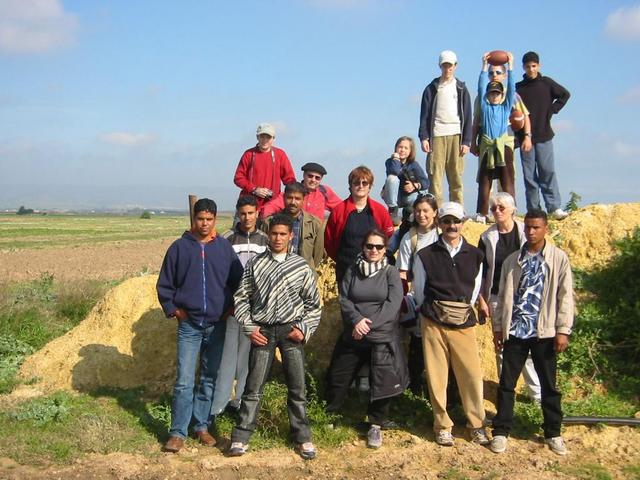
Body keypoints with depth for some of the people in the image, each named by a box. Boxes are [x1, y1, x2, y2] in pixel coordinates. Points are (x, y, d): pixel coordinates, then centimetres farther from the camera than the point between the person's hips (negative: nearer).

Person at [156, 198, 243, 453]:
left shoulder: (224, 247, 2)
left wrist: (231, 307, 4)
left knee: (210, 379, 10)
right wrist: (173, 309, -2)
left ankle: (202, 426, 22)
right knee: (184, 381, -5)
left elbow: (238, 281, 10)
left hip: (217, 326, 2)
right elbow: (164, 284, 6)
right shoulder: (180, 247, -1)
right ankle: (178, 433, 3)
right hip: (189, 326, -2)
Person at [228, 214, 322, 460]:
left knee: (297, 387, 4)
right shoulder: (255, 264, 2)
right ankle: (241, 437, 9)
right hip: (263, 331, 0)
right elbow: (241, 297, 6)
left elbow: (313, 303, 7)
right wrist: (249, 327, -2)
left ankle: (302, 437, 15)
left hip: (291, 330, 0)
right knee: (253, 387, 1)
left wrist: (304, 328, -4)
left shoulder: (301, 266, 2)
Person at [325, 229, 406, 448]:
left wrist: (368, 324, -17)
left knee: (382, 383, -3)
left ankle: (376, 426, 15)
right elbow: (344, 299, -2)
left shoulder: (391, 272, -1)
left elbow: (392, 304, -10)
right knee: (337, 377, 12)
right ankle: (328, 415, 33)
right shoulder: (352, 271, 5)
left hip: (382, 338, -2)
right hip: (352, 337, 2)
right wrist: (357, 320, -19)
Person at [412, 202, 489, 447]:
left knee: (471, 375, -1)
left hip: (463, 324, 1)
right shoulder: (426, 255, 2)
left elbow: (474, 289, 14)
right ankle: (442, 426, 15)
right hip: (433, 324, -1)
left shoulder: (474, 255, 5)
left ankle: (476, 424, 16)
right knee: (437, 377, 2)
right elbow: (418, 291, 11)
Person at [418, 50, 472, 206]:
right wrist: (423, 137, -5)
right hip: (436, 136, 0)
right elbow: (424, 115, 6)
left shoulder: (461, 89, 11)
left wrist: (466, 141, -1)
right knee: (435, 176, -6)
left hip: (456, 136, 1)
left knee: (456, 176, 0)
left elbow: (467, 116, 8)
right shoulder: (432, 89, 10)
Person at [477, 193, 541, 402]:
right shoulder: (487, 238, 3)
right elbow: (481, 272, 6)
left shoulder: (525, 232, -1)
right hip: (498, 298, 2)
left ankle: (537, 392, 11)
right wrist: (481, 300, 2)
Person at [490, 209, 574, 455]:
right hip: (515, 331, 2)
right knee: (506, 383, 4)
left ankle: (553, 433, 22)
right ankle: (501, 431, 14)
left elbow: (565, 296, -3)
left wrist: (563, 330, -8)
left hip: (544, 332, -2)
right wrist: (498, 326, 7)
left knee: (549, 385, 8)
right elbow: (503, 296, 10)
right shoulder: (512, 260, 8)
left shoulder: (559, 258, -1)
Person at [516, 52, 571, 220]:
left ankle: (554, 208, -7)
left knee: (548, 171, -6)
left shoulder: (546, 83, 5)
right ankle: (533, 211, 5)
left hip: (544, 136, -1)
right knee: (529, 176, 2)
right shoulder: (519, 88, 7)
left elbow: (565, 94, 12)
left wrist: (552, 110, 1)